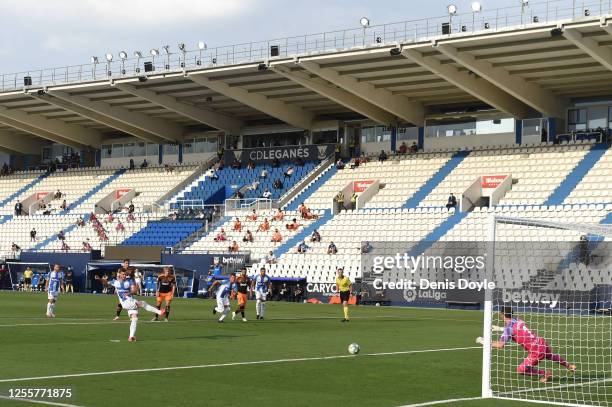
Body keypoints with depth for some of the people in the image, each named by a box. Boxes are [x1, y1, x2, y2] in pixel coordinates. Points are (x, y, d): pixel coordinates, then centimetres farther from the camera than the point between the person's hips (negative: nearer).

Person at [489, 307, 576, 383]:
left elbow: (501, 345, -21)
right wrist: (500, 329, 30)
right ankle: (569, 366, 60)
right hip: (542, 343, 8)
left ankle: (545, 373, 6)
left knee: (521, 370, -4)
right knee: (551, 356, 38)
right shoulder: (518, 320, 5)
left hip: (536, 351, -8)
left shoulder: (509, 327, -16)